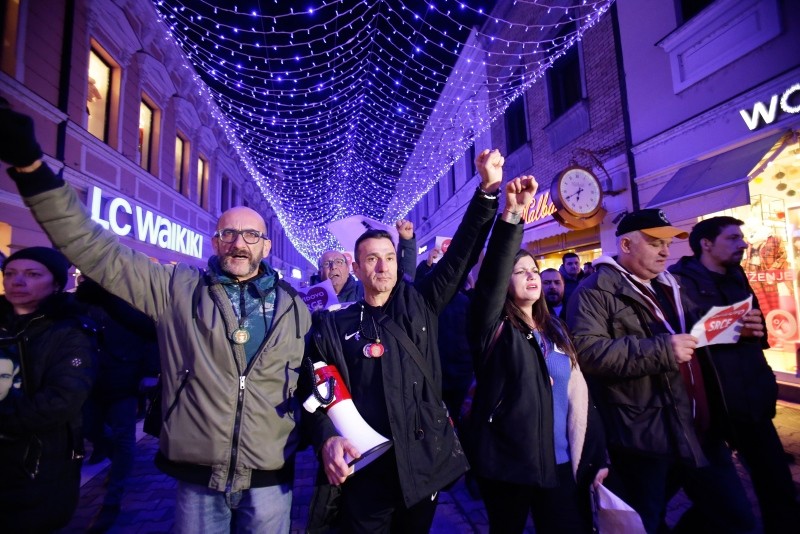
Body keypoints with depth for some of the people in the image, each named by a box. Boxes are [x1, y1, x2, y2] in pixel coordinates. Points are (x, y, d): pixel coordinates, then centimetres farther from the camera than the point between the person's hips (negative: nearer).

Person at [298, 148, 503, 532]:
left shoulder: (420, 303, 2)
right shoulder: (333, 325, -2)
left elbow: (460, 254, -2)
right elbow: (314, 391, -4)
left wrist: (487, 190, -9)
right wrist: (327, 439, -22)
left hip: (426, 460, 2)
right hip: (366, 468, -2)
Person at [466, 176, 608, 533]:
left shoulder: (555, 330, 8)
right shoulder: (495, 327, -8)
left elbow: (578, 395, 9)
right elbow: (492, 273, -26)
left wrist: (596, 457, 6)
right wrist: (512, 214, -37)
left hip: (561, 464, 4)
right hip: (509, 463, -4)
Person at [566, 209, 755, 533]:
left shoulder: (668, 285, 17)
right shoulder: (595, 290, -13)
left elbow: (697, 336, 29)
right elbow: (586, 350, -26)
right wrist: (661, 350, -25)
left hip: (697, 429, 8)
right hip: (644, 437, -8)